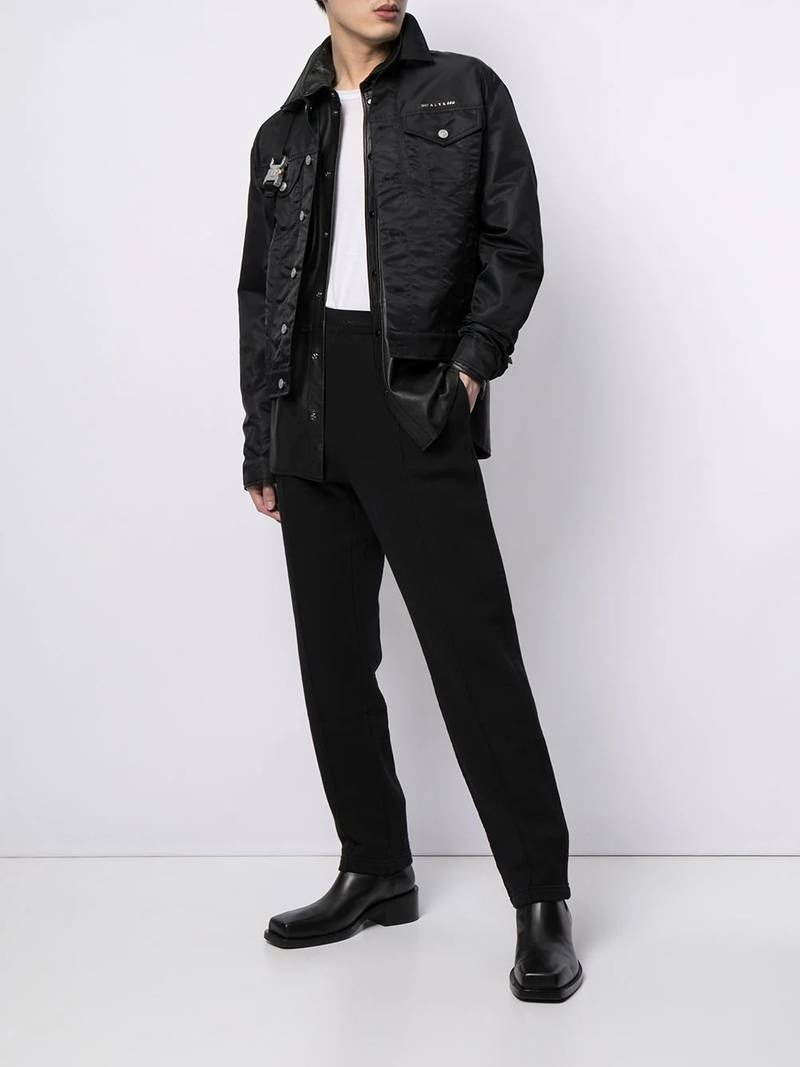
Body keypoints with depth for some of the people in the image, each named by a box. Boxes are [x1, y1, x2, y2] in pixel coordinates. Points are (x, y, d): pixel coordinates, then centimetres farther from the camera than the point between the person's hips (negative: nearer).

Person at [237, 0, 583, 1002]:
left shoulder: (466, 93, 8)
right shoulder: (285, 133, 17)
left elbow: (513, 244, 4)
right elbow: (259, 291, 17)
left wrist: (474, 363, -10)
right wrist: (261, 439, 12)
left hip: (415, 403, -5)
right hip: (307, 411, 5)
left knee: (473, 649, -9)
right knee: (333, 654, 7)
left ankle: (542, 901, -1)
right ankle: (376, 871, 20)